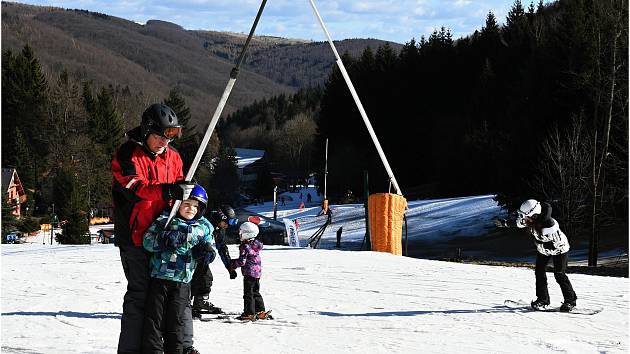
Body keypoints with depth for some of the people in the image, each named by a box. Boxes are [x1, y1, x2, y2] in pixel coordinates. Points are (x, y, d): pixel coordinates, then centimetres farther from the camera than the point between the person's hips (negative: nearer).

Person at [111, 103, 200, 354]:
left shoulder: (172, 157, 13)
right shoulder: (128, 155, -8)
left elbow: (179, 188, 23)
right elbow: (133, 188, -24)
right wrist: (167, 191, -38)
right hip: (136, 237, -6)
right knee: (140, 293, -8)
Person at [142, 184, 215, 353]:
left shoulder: (204, 227, 9)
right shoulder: (165, 219, -2)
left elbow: (210, 249, 16)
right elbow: (147, 241, -7)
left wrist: (207, 252, -8)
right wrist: (166, 240, -23)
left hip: (182, 281, 2)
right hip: (159, 276, -2)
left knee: (176, 320, 6)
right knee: (154, 318, 0)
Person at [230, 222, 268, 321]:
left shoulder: (245, 247, -17)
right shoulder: (257, 244, 7)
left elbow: (242, 261, -20)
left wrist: (233, 263, -1)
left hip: (249, 272, -8)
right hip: (258, 272, 8)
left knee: (248, 293, -2)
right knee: (256, 292, 17)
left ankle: (249, 313, -1)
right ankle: (260, 311, 18)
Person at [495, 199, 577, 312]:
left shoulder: (549, 224, -41)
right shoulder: (529, 219, -20)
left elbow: (558, 243, -34)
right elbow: (518, 222, 3)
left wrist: (540, 243, -31)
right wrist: (504, 223, 11)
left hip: (559, 248, -7)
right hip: (543, 248, 7)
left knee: (559, 274, -11)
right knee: (539, 272, 1)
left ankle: (570, 300, 0)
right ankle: (543, 299, 13)